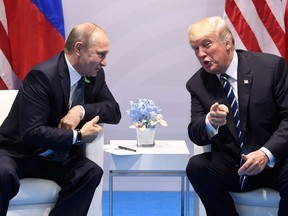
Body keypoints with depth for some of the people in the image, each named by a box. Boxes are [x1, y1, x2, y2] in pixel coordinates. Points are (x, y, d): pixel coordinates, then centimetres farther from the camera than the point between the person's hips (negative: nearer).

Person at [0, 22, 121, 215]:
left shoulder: (95, 75, -1)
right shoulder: (42, 76, -24)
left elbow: (115, 112, -1)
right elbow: (31, 133, -28)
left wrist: (81, 110, -19)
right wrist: (78, 136, -26)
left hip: (55, 157, 6)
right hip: (17, 152, -6)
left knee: (91, 172, -22)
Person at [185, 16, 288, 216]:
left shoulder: (272, 66, -6)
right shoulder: (197, 84, 3)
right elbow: (196, 135, -2)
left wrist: (267, 153, -24)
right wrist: (210, 122, -27)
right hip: (231, 167, 3)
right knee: (196, 166, -26)